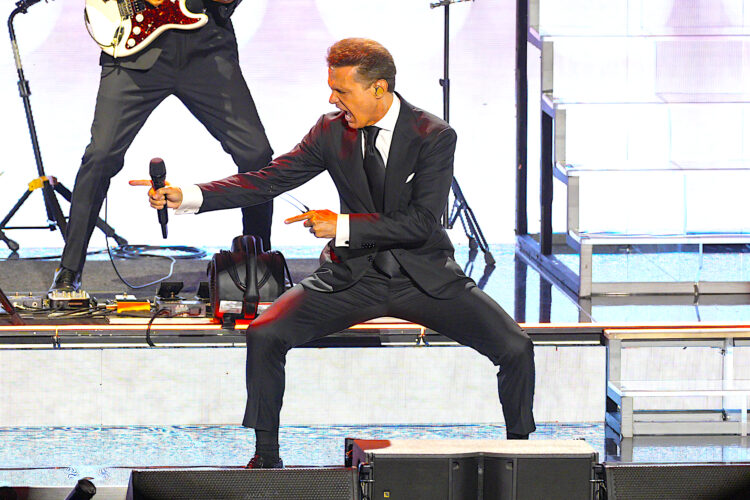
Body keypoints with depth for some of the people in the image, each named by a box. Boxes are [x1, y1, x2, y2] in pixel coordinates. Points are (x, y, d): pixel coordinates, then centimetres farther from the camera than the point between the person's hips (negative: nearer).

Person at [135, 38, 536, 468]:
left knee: (515, 349, -19)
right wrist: (187, 197, -19)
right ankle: (266, 457, -4)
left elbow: (422, 223, -19)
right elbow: (269, 181, -6)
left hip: (424, 277, -2)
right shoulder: (332, 131, -3)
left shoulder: (435, 137, -13)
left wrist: (343, 226, -22)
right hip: (355, 276, 2)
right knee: (264, 336, -18)